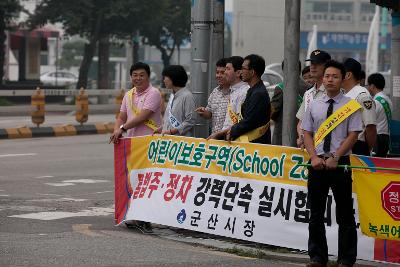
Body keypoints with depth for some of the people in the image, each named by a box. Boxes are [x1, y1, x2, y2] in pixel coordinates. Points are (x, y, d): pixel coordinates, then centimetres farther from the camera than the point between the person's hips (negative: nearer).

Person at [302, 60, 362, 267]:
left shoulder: (350, 105, -2)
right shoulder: (314, 105, 9)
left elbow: (353, 135, -6)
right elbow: (307, 133, 8)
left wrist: (335, 158, -13)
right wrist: (314, 157, -7)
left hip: (340, 163, -3)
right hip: (317, 163, 4)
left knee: (345, 214, 1)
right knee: (316, 213, 8)